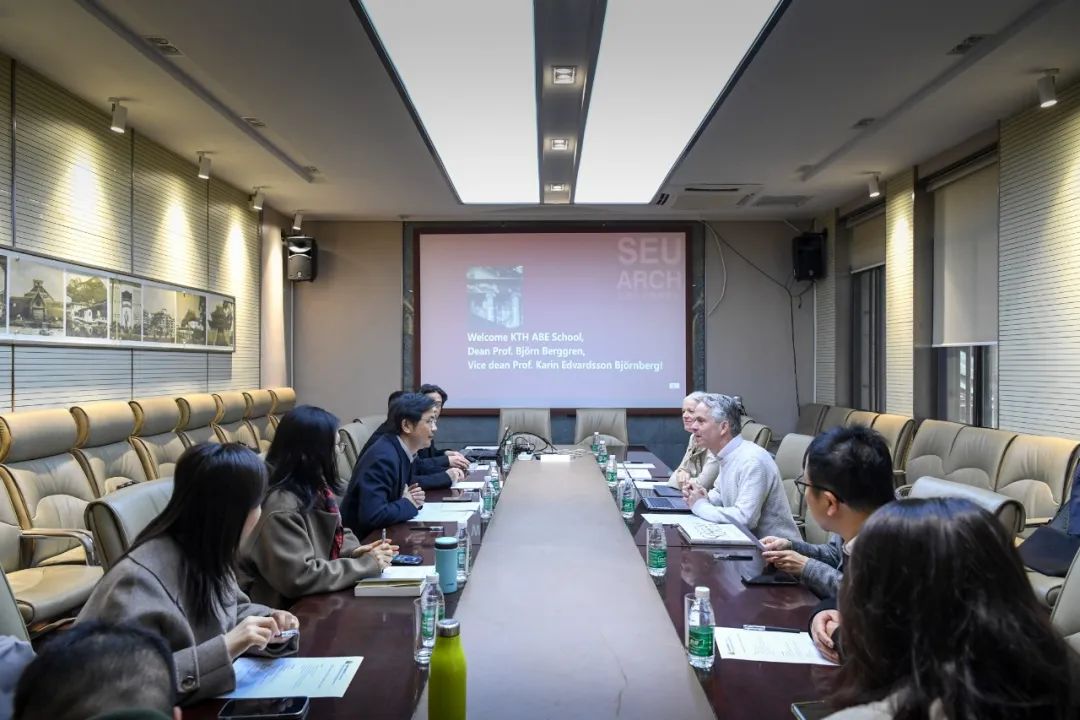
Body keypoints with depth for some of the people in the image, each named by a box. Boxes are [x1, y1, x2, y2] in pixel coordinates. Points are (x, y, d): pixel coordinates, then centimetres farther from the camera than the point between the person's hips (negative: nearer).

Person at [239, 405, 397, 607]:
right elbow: (298, 579, -28)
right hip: (284, 607, -8)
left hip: (310, 597, 8)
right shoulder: (280, 507, -25)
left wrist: (353, 551, -4)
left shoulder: (313, 487, 3)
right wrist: (366, 564, -21)